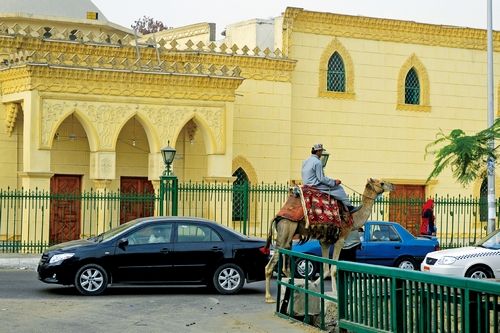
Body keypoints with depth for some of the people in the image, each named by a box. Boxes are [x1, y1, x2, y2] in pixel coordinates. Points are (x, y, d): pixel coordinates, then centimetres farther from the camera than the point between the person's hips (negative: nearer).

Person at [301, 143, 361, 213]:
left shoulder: (306, 161, 11)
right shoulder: (317, 162, -19)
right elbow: (322, 178, -19)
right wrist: (334, 182, -8)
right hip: (316, 186, -10)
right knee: (339, 188, -2)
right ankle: (349, 207, 5)